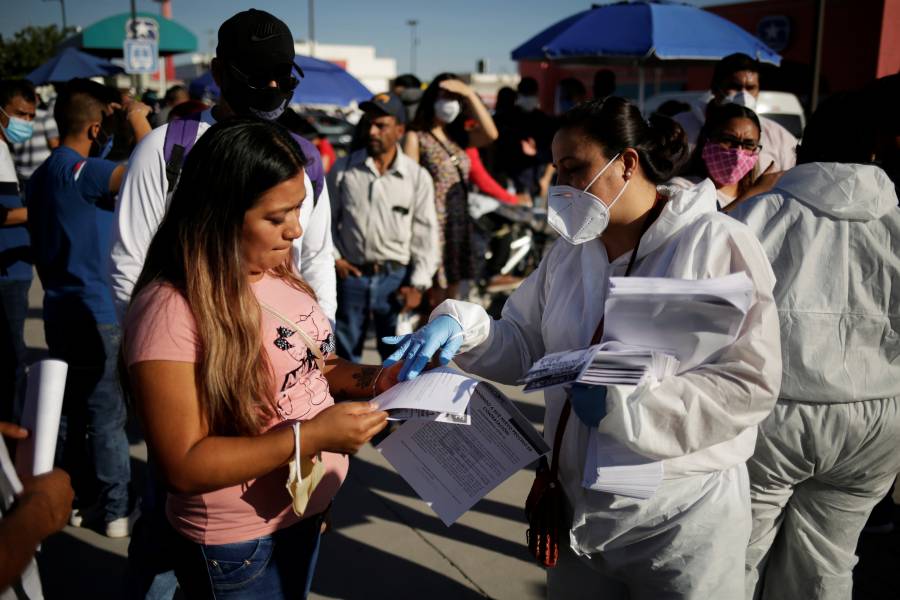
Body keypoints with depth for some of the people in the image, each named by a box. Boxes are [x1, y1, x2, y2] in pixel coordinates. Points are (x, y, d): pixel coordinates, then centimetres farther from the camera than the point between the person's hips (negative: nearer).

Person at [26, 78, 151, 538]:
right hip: (95, 313, -9)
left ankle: (77, 499, 25)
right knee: (107, 415, 0)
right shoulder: (76, 168, -17)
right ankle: (117, 510, 10)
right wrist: (139, 122, -13)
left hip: (61, 311, 9)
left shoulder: (43, 174, 13)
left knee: (70, 411, 15)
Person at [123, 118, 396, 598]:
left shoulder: (278, 272, -2)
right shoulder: (170, 309, -25)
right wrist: (310, 437, -28)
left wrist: (375, 380, -6)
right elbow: (183, 465, -24)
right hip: (236, 543, -6)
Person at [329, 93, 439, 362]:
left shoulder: (417, 176, 0)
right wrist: (334, 258, -1)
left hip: (396, 278, -1)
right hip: (351, 276, 1)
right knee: (346, 353, 12)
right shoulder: (344, 169, 3)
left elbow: (426, 235, 1)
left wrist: (418, 284, -5)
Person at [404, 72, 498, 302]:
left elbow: (491, 134, -6)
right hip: (433, 225, -7)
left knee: (450, 296, 14)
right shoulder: (417, 137, -5)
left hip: (460, 223, 7)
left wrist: (470, 94, -9)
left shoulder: (458, 136, 13)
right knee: (432, 297, -5)